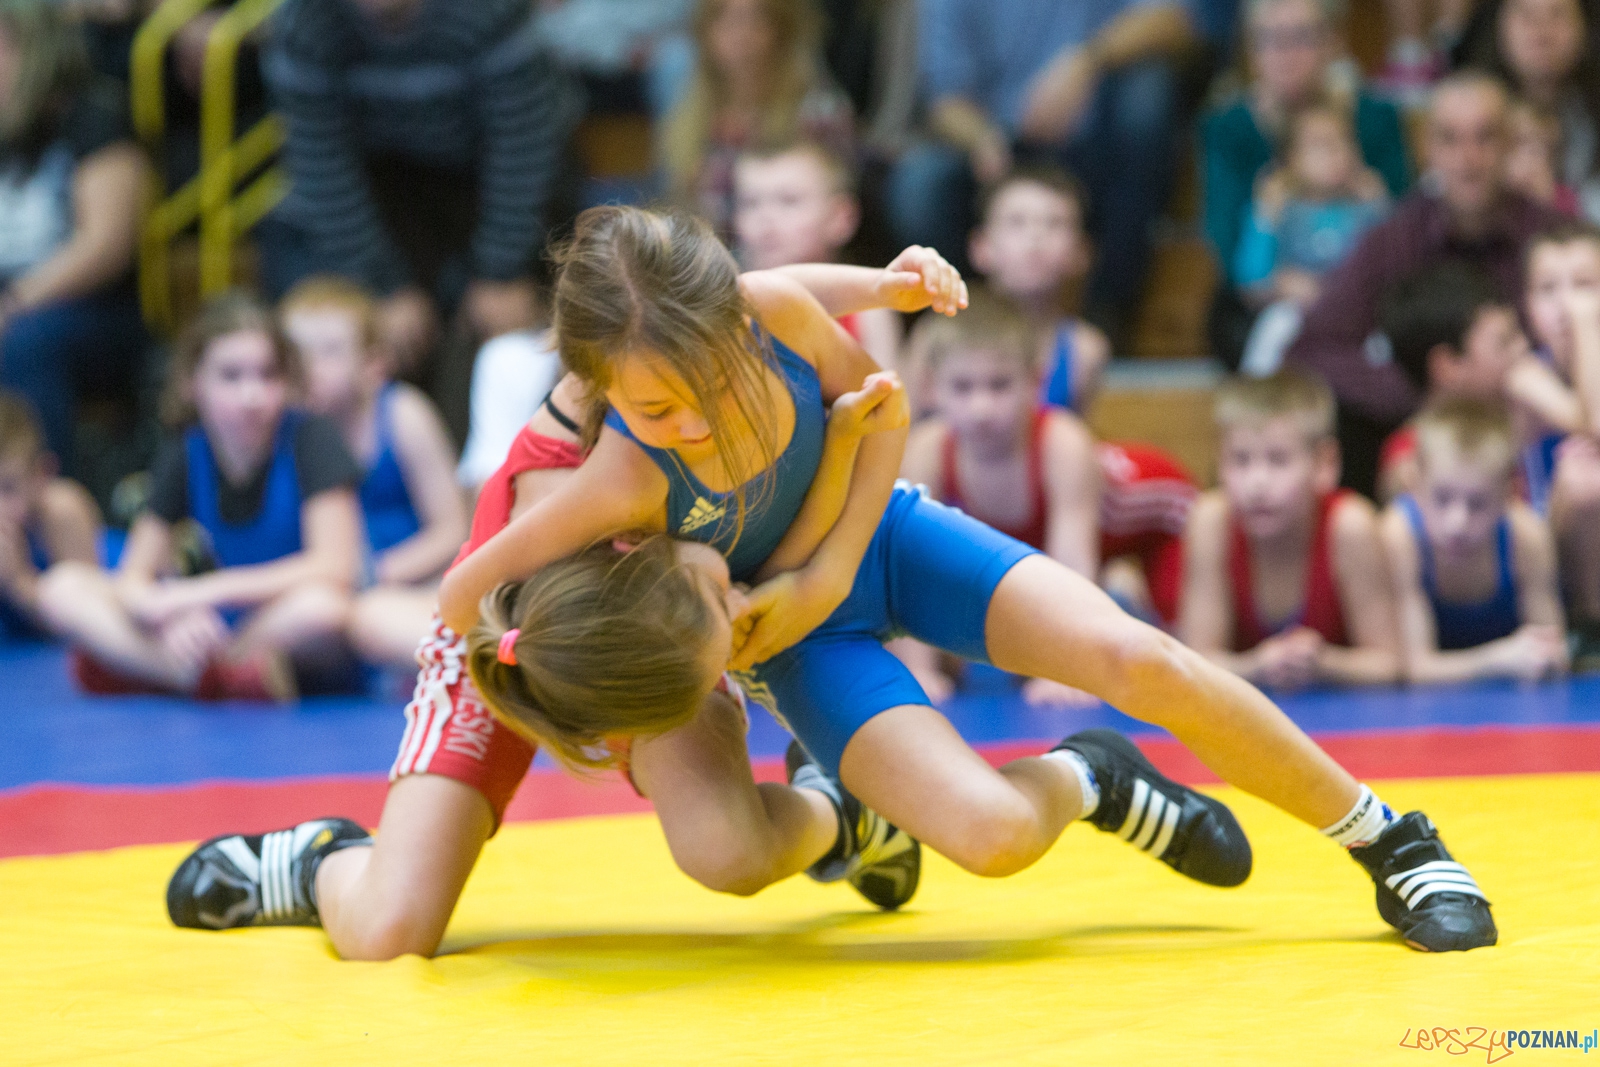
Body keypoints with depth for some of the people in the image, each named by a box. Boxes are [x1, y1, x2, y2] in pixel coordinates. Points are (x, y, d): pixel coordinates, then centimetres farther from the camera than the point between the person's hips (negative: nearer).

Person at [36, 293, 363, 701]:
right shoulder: (184, 456, 0)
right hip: (216, 630, 4)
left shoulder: (310, 438, -11)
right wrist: (171, 615, -27)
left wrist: (203, 589, -23)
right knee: (63, 588, -11)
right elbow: (134, 577, -1)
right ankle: (221, 677, -26)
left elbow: (334, 568, -21)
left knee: (320, 605, -41)